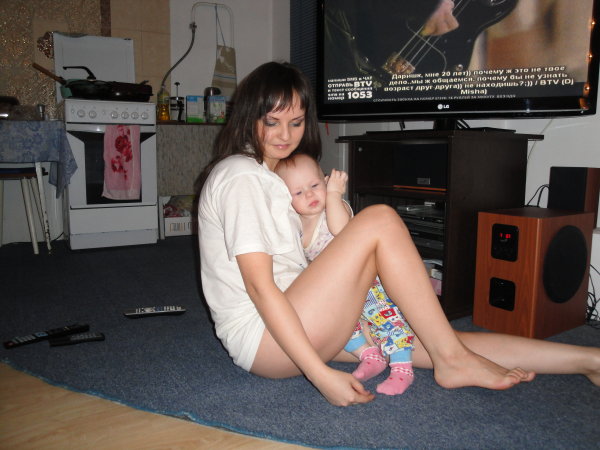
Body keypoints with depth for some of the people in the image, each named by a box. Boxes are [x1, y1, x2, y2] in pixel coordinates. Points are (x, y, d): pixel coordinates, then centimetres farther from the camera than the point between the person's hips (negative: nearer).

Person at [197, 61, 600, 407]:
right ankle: (451, 360, -10)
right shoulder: (239, 175, -12)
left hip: (297, 323, 8)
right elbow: (259, 284, -20)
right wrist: (322, 376, -24)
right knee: (380, 221, -19)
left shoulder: (278, 175, 19)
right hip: (261, 338, -8)